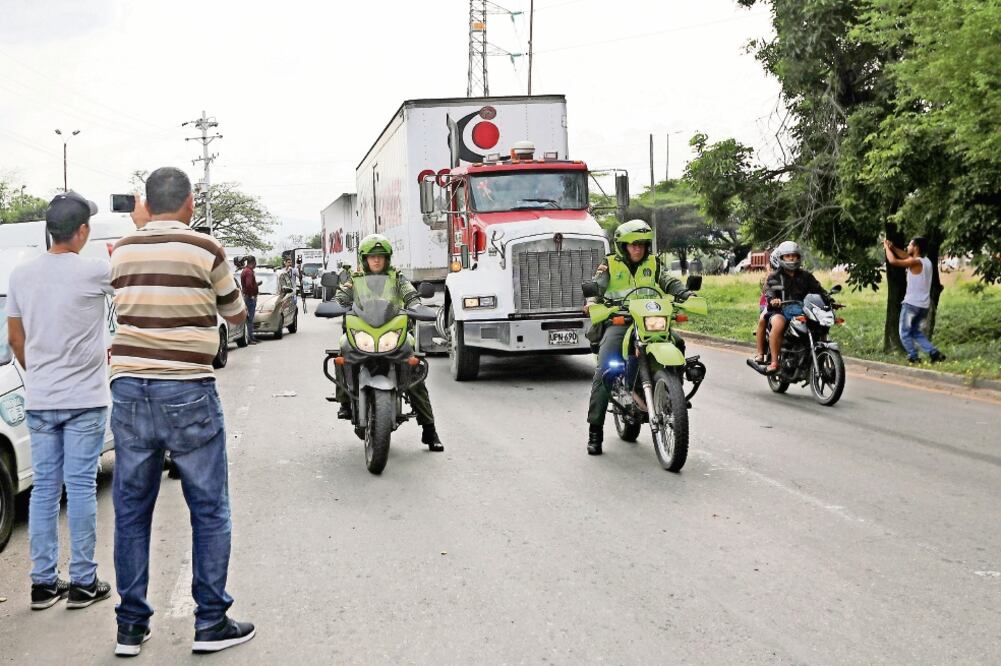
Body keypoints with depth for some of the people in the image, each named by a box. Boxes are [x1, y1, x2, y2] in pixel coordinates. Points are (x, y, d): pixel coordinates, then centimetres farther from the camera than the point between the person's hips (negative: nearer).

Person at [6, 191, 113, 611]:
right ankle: (83, 582, 8)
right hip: (84, 400, -4)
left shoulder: (21, 275, 2)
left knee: (44, 488, 9)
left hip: (39, 401, 5)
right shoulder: (95, 272, -14)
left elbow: (15, 337, 10)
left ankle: (43, 582, 14)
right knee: (81, 489, 1)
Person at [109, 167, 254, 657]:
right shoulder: (205, 249, -8)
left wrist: (142, 228, 31)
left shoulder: (121, 251, 5)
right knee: (209, 512, 7)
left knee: (131, 513, 12)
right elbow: (236, 316, 7)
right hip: (188, 394, -4)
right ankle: (211, 623, 10)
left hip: (129, 391, 4)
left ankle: (130, 626, 17)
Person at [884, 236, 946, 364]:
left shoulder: (916, 262, -17)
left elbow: (893, 261, -19)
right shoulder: (926, 261, 10)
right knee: (916, 332, 20)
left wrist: (886, 247, -3)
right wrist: (892, 247, 19)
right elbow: (906, 256, 24)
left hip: (912, 304, -8)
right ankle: (934, 353, 6)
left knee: (905, 333, 7)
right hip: (924, 305, 8)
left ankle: (913, 357, 2)